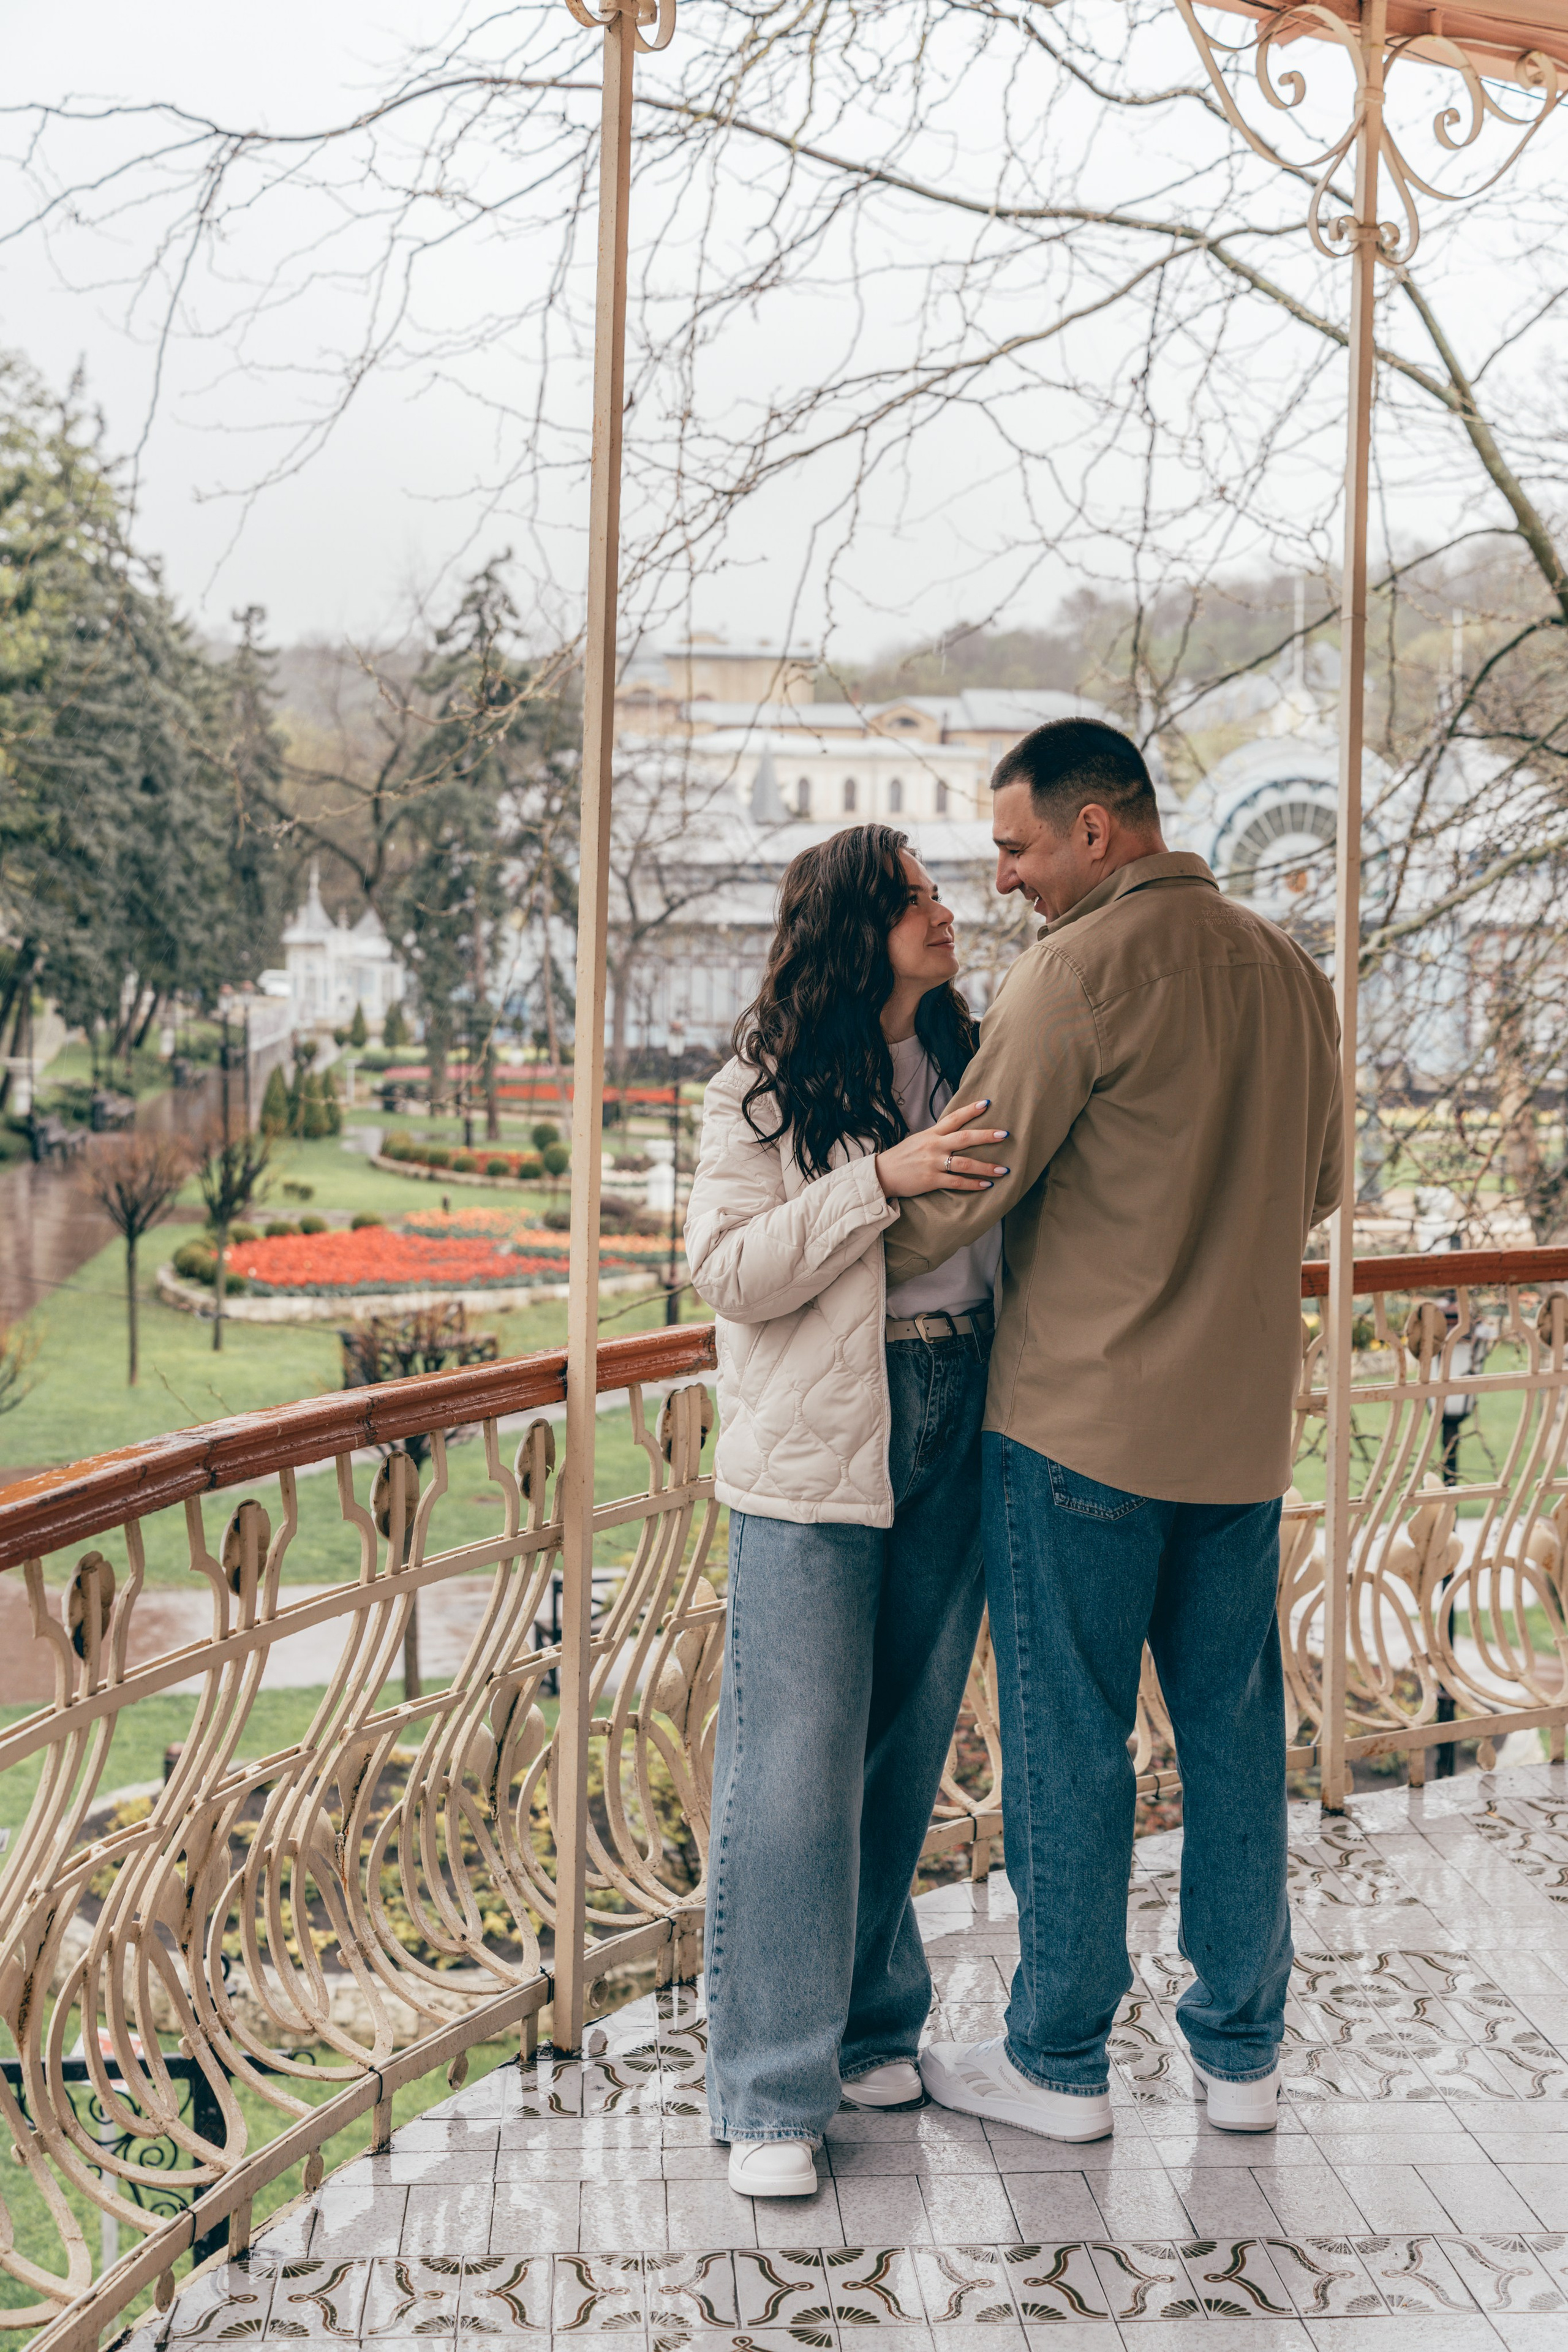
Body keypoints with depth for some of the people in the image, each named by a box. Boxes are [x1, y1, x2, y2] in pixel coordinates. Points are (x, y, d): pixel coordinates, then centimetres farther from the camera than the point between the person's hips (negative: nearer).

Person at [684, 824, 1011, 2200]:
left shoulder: (968, 1063, 11)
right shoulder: (767, 1088, -5)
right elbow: (728, 1270, -14)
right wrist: (882, 1181, -22)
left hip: (954, 1430, 5)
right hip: (815, 1451, -5)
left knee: (907, 1748, 13)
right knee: (798, 1763, -2)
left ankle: (868, 2024, 31)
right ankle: (772, 2095, 9)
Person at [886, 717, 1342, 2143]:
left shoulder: (1083, 969, -14)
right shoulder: (1290, 970, 9)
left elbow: (965, 1181, -13)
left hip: (1079, 1421, -7)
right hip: (1245, 1422, 7)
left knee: (1067, 1740, 5)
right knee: (1236, 1731, 14)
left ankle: (1061, 2063, 18)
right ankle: (1242, 2051, 25)